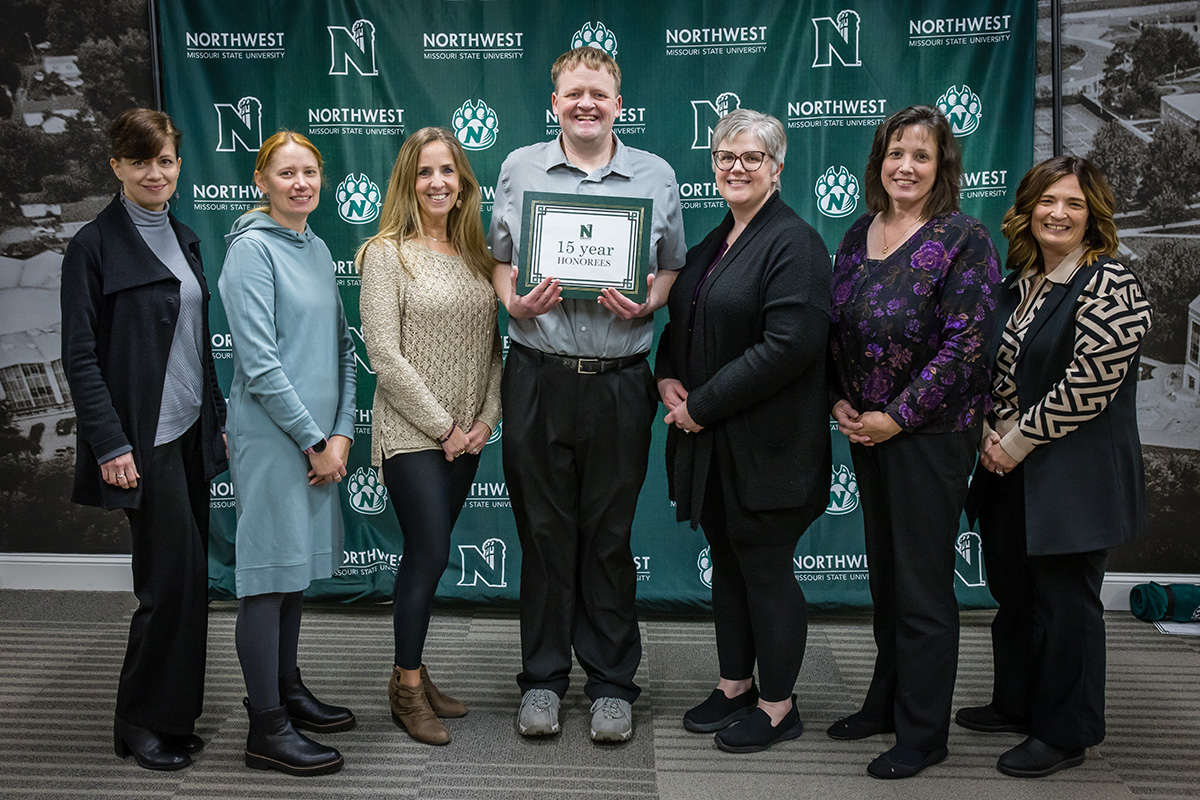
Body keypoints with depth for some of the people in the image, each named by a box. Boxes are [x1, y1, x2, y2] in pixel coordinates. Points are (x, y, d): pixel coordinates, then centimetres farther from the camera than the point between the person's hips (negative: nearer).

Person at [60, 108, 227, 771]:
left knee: (185, 577, 10)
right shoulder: (95, 245, -7)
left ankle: (170, 712, 21)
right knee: (174, 576, -5)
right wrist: (111, 444, -17)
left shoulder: (183, 239, 14)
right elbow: (80, 357, -11)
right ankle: (142, 721, 11)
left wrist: (218, 418, 15)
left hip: (191, 431, 7)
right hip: (143, 439, -7)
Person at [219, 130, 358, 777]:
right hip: (272, 438, -8)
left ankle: (287, 692, 29)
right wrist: (314, 443, -13)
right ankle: (267, 729, 6)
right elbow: (260, 364, -16)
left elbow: (341, 347, 15)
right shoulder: (252, 249, -11)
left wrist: (342, 432, 3)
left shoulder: (318, 250, 13)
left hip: (318, 435, 8)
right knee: (269, 575, -2)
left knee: (297, 568, 16)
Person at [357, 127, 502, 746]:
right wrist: (443, 427, -12)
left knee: (428, 555, 12)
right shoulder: (387, 253, -8)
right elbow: (385, 356, -13)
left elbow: (491, 345, 10)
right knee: (430, 555, -5)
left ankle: (411, 672, 25)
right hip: (412, 434, -5)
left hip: (467, 436, 5)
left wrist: (485, 420, -2)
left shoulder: (475, 254, 9)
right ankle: (407, 687, 11)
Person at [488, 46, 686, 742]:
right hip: (538, 377, 1)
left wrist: (647, 302, -9)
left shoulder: (656, 176, 7)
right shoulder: (520, 168, 9)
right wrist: (514, 301, -7)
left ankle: (613, 684, 19)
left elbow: (674, 266, 12)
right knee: (544, 530, 7)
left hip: (619, 379, 0)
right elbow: (497, 258, 13)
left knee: (610, 536, 6)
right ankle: (543, 678, 21)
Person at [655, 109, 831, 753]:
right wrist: (669, 376, 1)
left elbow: (789, 344, -23)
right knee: (726, 563, 16)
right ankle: (735, 685, 31)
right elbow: (681, 322, 22)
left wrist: (704, 405, -18)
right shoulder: (711, 244, 14)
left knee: (766, 571, 2)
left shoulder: (793, 243, -13)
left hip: (765, 447, -8)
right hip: (710, 441, 8)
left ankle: (777, 706, 17)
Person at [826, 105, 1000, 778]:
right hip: (866, 429, 6)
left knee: (922, 585, 1)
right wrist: (840, 402, 0)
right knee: (886, 572, 16)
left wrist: (897, 417, -16)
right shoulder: (859, 236, 9)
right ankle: (886, 703, 31)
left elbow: (966, 343, -16)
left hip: (931, 432, -6)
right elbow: (836, 330, 14)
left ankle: (923, 734, 15)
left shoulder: (964, 238, -11)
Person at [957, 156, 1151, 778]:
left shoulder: (1109, 287, -15)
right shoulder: (1019, 286, 11)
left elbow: (1086, 384, -21)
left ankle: (1064, 734, 17)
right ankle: (1016, 704, 36)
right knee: (1012, 592, 18)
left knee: (1064, 600, 2)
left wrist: (1020, 441, -15)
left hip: (1075, 476, -8)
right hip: (1011, 473, 8)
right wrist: (995, 434, 0)